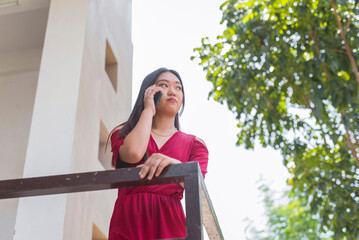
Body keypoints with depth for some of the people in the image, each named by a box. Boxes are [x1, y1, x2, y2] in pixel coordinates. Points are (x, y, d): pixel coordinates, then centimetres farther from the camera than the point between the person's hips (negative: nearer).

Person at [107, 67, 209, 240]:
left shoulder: (194, 144, 14)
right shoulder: (124, 133, 14)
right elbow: (133, 153, -11)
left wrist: (174, 165, -26)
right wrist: (148, 109, 3)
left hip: (169, 225, 0)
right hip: (126, 226, 0)